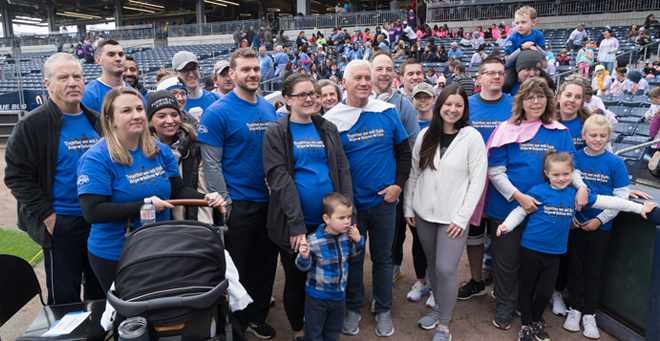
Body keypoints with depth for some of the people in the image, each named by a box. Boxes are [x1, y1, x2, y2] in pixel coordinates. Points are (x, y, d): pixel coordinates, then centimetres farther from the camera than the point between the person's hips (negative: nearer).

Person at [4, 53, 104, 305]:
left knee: (100, 292, 19)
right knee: (65, 298, 7)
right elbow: (17, 175, -10)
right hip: (61, 224, -5)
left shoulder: (96, 121, 8)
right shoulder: (33, 124, -8)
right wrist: (47, 216, -14)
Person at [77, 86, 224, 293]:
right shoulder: (96, 158, -17)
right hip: (114, 257, -5)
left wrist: (206, 198, -14)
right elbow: (92, 212, -23)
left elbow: (178, 190, 6)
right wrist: (144, 206, -25)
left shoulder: (161, 151, 1)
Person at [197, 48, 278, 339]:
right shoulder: (218, 112, -12)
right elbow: (211, 164, -12)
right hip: (239, 203, -6)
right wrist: (225, 204, -14)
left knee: (266, 263, 16)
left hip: (270, 200, 6)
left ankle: (256, 317, 35)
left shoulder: (268, 107, 7)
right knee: (237, 266, 9)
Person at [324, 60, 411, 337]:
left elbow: (404, 151, 6)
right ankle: (354, 308, 33)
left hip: (384, 201, 1)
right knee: (352, 257, 13)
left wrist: (398, 184, -4)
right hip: (349, 203, -1)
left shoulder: (387, 113, -1)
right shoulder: (332, 120, -6)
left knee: (382, 257, 14)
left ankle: (383, 310, 33)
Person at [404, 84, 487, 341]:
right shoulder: (426, 135, 4)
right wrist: (408, 207, 7)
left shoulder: (472, 138, -7)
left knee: (446, 269, -6)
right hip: (424, 213, 4)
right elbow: (414, 173, 8)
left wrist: (462, 217, -11)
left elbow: (477, 181, -9)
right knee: (432, 264, 15)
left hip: (453, 217, -4)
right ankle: (439, 307, 38)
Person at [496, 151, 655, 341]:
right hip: (531, 249, -3)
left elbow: (606, 202, 10)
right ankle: (526, 325, 27)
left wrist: (639, 208, 15)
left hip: (554, 252, 3)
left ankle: (537, 320, 34)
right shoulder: (538, 191, -10)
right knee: (528, 288, 9)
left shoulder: (576, 194, 3)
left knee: (545, 292, 8)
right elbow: (520, 211, -6)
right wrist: (507, 225, -22)